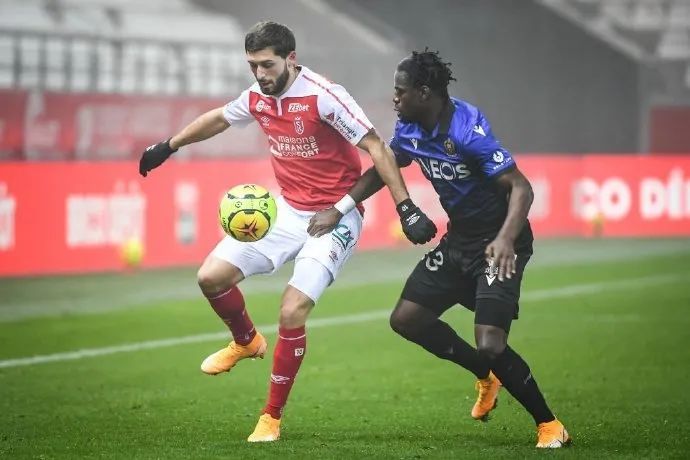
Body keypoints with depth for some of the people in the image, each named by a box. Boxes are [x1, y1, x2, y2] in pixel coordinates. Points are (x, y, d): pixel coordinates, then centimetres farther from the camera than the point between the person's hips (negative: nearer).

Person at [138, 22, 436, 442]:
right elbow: (219, 119, 22)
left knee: (292, 313, -17)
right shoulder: (258, 98, 0)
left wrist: (406, 208, -28)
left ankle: (272, 418, -1)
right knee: (211, 277, -3)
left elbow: (376, 148, -21)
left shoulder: (323, 96, -21)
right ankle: (247, 341, 29)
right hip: (286, 211, 7)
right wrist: (168, 147, 31)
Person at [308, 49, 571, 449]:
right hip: (459, 240, 9)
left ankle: (549, 425, -1)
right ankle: (487, 377, 25)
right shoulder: (411, 130, -2)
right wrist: (336, 211, 12)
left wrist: (506, 238, -45)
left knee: (489, 345, -20)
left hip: (498, 245, -9)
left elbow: (521, 187, -29)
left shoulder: (468, 129, -26)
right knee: (407, 319, 7)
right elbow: (382, 170, 18)